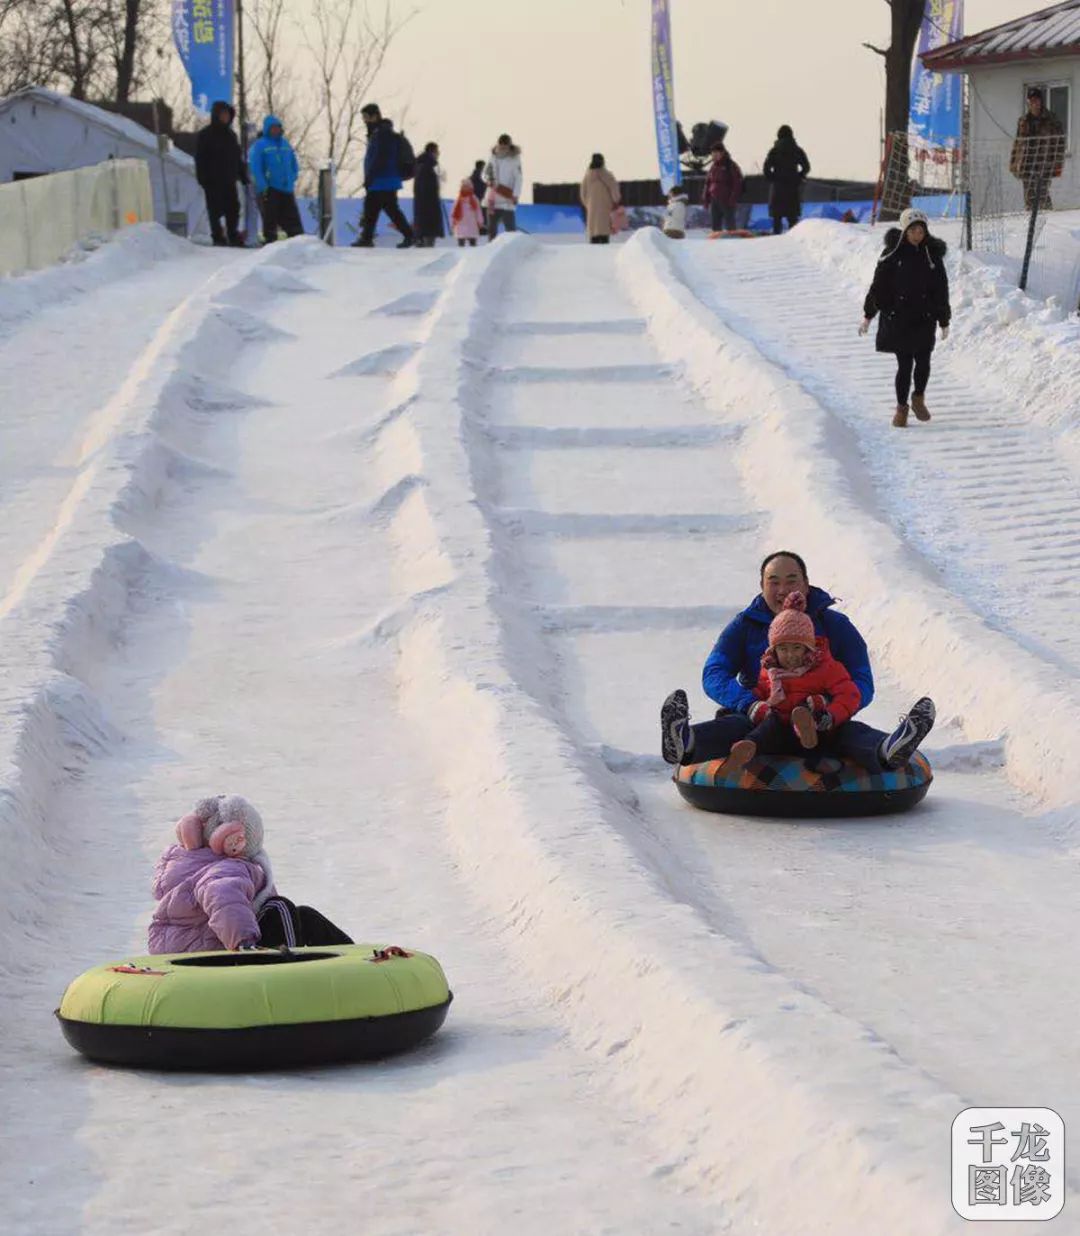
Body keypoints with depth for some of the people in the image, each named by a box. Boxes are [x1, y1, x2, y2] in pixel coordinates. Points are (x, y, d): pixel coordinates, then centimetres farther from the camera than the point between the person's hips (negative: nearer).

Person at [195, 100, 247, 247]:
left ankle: (234, 237, 13)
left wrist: (243, 176, 14)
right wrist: (203, 178, -15)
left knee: (233, 210, 5)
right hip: (213, 181, -6)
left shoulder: (231, 135, 16)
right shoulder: (206, 135, -3)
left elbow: (238, 158, 21)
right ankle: (218, 237, 1)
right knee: (216, 211, -3)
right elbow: (200, 158, -7)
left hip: (229, 181, 6)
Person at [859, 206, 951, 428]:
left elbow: (941, 290, 8)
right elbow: (878, 284, 1)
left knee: (923, 361, -2)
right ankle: (901, 407, 15)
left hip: (924, 318, 2)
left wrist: (944, 322, 8)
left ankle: (918, 398, 25)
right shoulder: (893, 254, -4)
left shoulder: (932, 254, 2)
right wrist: (868, 315, 0)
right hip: (897, 319, -2)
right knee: (904, 364, -2)